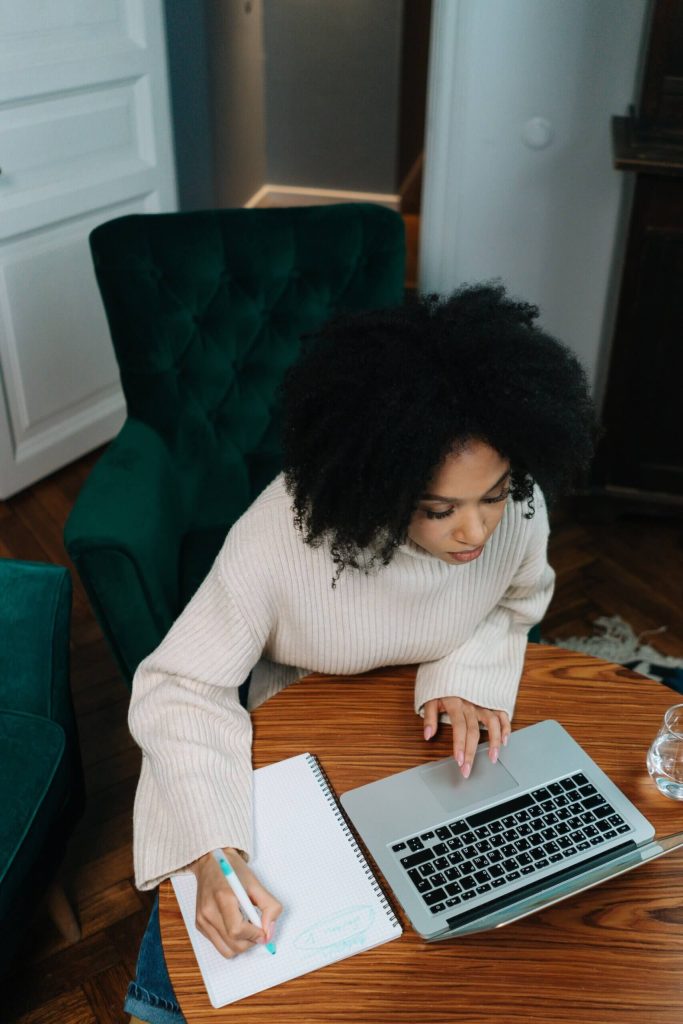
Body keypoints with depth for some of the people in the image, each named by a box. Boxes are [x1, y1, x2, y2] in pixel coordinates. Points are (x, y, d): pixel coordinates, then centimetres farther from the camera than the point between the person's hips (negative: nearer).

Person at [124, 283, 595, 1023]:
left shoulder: (519, 507, -26)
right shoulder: (280, 537, -37)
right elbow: (178, 688, -31)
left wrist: (465, 677, -23)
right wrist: (212, 854, -44)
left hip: (429, 720, 3)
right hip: (298, 723, -2)